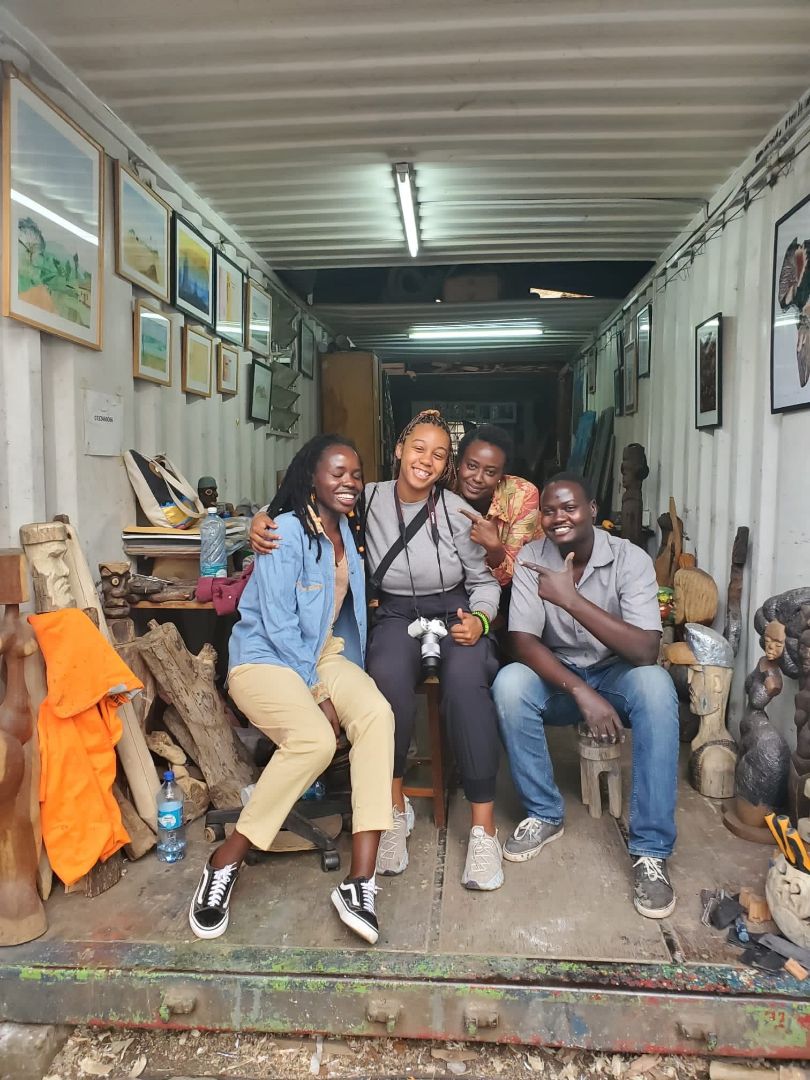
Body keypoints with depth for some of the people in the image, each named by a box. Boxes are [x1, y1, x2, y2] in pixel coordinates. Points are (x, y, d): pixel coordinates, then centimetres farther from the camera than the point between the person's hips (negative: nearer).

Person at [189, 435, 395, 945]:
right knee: (316, 738, -33)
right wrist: (318, 693, -16)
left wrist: (345, 684, 6)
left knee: (377, 713, -25)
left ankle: (361, 881, -26)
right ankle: (225, 864, -11)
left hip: (326, 654, 6)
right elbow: (278, 623, -16)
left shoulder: (350, 532, 10)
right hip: (266, 656, -6)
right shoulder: (286, 531, -13)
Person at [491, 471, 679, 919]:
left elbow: (645, 651, -29)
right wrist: (581, 692, -33)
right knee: (509, 684, -30)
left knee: (655, 684, -34)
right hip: (557, 676, 1)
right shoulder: (531, 559, -12)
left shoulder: (630, 559, -18)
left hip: (616, 674, -1)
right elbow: (523, 642, -18)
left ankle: (650, 851, -24)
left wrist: (571, 599, -39)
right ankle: (544, 814, -8)